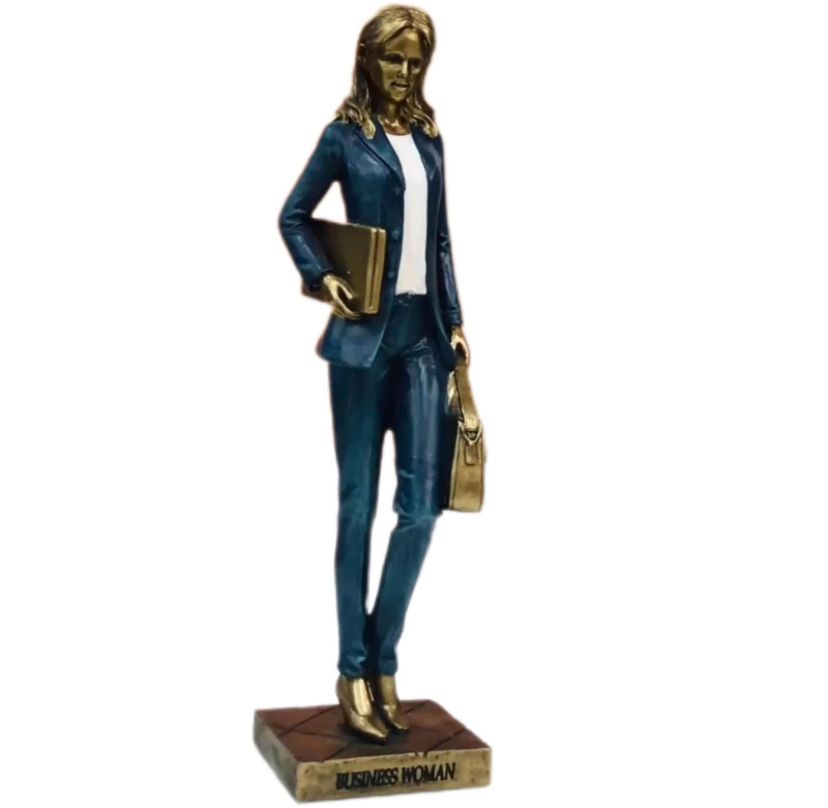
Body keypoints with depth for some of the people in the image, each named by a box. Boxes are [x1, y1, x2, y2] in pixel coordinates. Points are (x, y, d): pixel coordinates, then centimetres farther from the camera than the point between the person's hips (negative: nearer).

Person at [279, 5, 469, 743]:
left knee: (422, 504, 0)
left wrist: (455, 322, 10)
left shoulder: (429, 136, 15)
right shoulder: (345, 135, 2)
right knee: (359, 504, 2)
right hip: (366, 334, -4)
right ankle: (355, 672, 11)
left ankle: (383, 662, 15)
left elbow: (441, 239, 16)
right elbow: (293, 217, 8)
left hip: (424, 333, 4)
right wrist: (322, 278, -9)